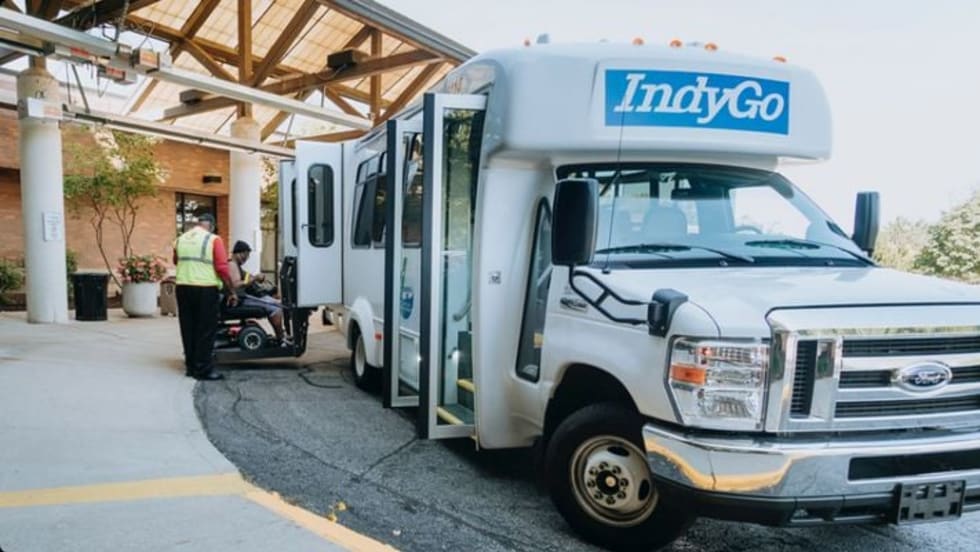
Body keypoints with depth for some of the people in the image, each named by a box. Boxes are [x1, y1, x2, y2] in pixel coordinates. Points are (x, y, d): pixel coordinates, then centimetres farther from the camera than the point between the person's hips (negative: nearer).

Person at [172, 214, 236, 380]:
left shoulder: (180, 239, 10)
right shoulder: (213, 239, -6)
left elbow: (176, 262, 21)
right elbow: (222, 268, -12)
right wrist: (232, 291, -6)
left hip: (183, 287, 5)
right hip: (206, 289, -5)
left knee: (188, 329, 13)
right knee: (206, 331, 1)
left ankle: (191, 366, 20)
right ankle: (203, 369, 3)